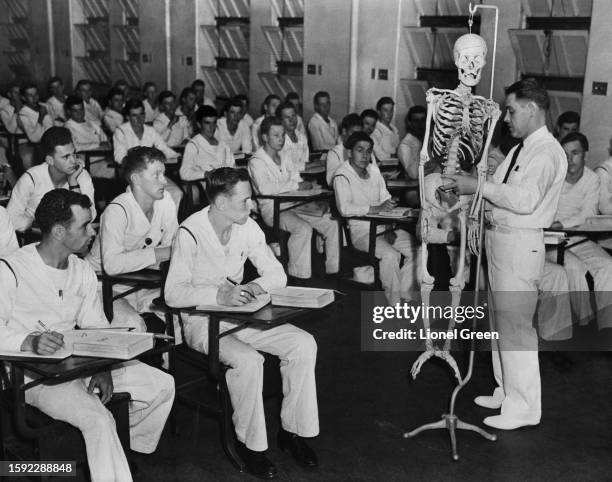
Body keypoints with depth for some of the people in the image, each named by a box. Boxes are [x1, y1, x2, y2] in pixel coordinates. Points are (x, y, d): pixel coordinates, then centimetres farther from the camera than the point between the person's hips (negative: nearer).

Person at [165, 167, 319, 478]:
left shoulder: (247, 227, -1)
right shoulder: (191, 233, -17)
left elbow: (277, 273, 3)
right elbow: (173, 294, -22)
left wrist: (256, 286, -19)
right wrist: (219, 295, -34)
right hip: (201, 321, -6)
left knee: (304, 344, -12)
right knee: (247, 359, -33)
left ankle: (292, 430, 1)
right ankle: (250, 443, -11)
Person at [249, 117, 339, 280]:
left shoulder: (283, 157, 19)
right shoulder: (257, 161, -7)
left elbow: (297, 180, 17)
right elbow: (265, 189, -24)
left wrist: (306, 186, -8)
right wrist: (296, 185, -19)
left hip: (294, 205, 8)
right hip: (273, 209, -8)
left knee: (331, 223, -7)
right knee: (303, 228, -34)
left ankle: (333, 270, 2)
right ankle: (299, 276, -25)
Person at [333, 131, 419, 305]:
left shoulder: (374, 170, 12)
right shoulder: (342, 175, -8)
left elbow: (387, 201, 12)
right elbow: (344, 208, -24)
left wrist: (391, 230, -4)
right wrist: (377, 208, -28)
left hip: (383, 226, 7)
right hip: (361, 230, -7)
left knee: (417, 249, -7)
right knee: (390, 254, -29)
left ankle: (406, 294, 2)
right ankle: (394, 303, -16)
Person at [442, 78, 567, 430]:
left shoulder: (547, 152, -14)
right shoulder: (522, 150, 16)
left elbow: (525, 200, -26)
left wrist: (479, 186, -22)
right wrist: (464, 187, 8)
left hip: (521, 244, -10)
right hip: (500, 239, 10)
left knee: (516, 325, -3)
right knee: (501, 320, 17)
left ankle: (524, 407, 9)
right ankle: (507, 391, 32)